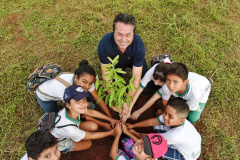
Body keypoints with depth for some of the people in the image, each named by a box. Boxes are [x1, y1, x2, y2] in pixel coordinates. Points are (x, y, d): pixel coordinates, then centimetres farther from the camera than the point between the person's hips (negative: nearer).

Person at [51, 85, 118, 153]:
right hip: (59, 143, -5)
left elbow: (91, 112, -7)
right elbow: (91, 136, -25)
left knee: (94, 126, -9)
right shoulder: (69, 128, -44)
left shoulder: (72, 109, -28)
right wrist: (111, 132, -16)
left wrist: (111, 119, -3)